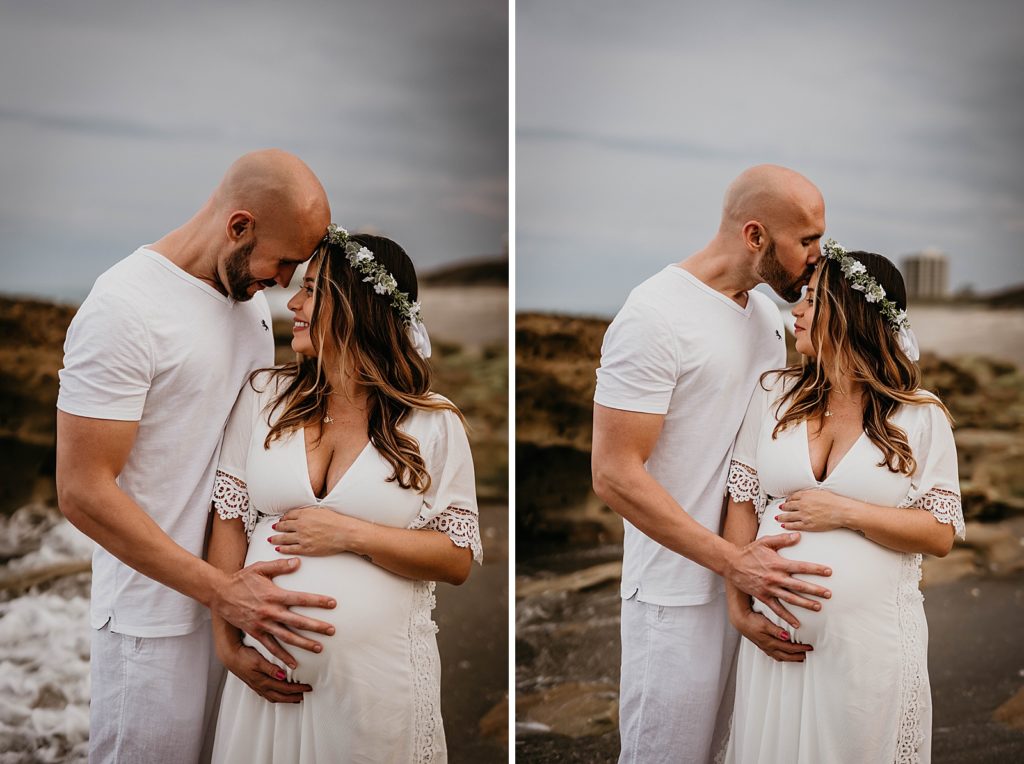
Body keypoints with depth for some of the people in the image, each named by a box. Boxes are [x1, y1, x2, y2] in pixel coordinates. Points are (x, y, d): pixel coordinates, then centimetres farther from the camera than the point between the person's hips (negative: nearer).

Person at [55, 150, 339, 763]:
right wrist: (220, 590, -22)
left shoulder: (250, 294, 7)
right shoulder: (125, 308, -17)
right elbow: (82, 491, -19)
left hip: (241, 594, 7)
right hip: (158, 617, -7)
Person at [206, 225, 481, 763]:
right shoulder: (266, 396, 2)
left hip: (380, 675, -2)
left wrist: (350, 535, -16)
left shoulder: (433, 423, -5)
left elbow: (458, 559, -6)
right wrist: (228, 644, -2)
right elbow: (229, 523, 3)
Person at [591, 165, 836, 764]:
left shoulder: (768, 314, 8)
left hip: (750, 577, 7)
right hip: (677, 595, -7)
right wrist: (733, 562, -23)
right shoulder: (656, 316, -17)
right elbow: (614, 474, -21)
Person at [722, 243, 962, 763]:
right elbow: (743, 503, 2)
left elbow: (941, 533, -6)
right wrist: (738, 605, -4)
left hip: (872, 641, -2)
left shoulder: (920, 417, -4)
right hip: (778, 635, 2)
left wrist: (845, 513, -16)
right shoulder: (775, 395, 2)